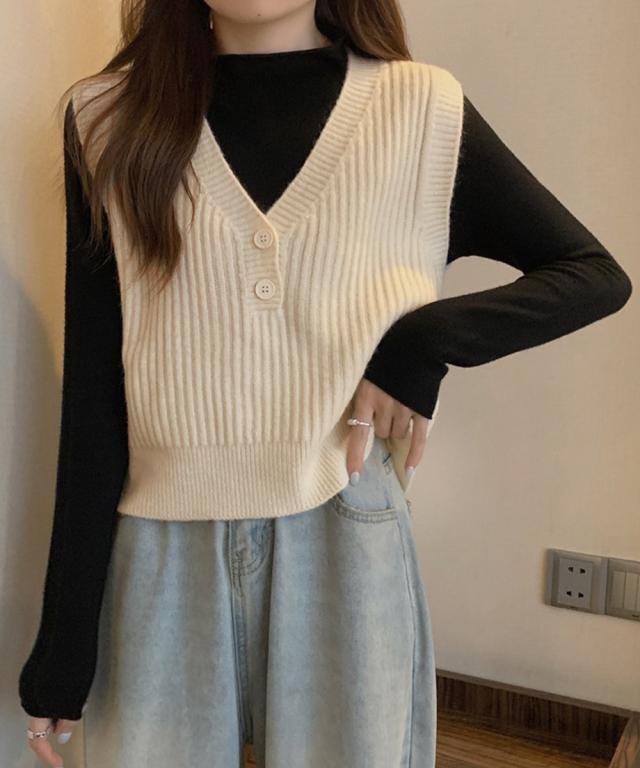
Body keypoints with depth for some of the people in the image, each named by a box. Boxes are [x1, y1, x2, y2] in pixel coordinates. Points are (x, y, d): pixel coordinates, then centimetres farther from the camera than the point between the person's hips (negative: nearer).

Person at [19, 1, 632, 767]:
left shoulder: (420, 108, -3)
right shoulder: (109, 118, -1)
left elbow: (597, 273, 3)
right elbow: (93, 397, -2)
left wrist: (422, 342, -14)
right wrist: (64, 636, -1)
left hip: (345, 540, 0)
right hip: (163, 556, 1)